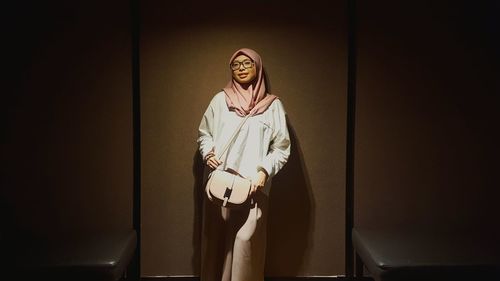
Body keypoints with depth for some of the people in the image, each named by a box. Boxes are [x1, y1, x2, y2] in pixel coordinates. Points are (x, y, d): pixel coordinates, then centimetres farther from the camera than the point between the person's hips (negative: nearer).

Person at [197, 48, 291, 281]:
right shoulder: (220, 100, 9)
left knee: (245, 240, -8)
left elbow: (282, 148, 3)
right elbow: (204, 133, 17)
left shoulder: (272, 105, 4)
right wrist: (208, 153, -2)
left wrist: (264, 171, -11)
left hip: (252, 187, -2)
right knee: (216, 238, 4)